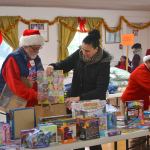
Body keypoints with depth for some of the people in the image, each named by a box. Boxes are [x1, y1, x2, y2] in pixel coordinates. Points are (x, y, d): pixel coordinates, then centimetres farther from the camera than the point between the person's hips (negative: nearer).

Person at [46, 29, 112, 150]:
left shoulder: (103, 63, -17)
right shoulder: (79, 54, -5)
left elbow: (101, 90, -22)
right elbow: (64, 65, 10)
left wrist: (79, 98, -31)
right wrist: (53, 66, -13)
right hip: (76, 102, 4)